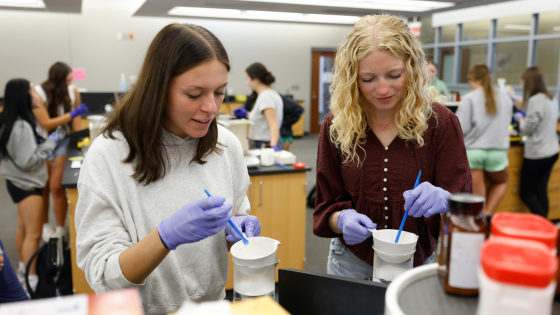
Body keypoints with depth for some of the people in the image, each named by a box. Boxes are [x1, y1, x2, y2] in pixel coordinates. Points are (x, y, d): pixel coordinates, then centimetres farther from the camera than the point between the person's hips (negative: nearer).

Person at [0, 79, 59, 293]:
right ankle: (31, 280, 5)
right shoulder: (21, 127, -25)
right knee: (33, 234, -3)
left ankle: (23, 269, 35)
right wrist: (50, 142, -18)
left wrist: (45, 142, 5)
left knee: (23, 228, 21)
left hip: (20, 182, 10)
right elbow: (28, 160, -24)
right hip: (26, 183, -10)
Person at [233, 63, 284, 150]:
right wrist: (246, 114, 18)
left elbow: (274, 124, -26)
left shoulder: (265, 97, -16)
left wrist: (273, 145, -40)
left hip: (264, 146, -9)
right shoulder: (272, 93, 13)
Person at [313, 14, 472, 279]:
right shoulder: (336, 126, -8)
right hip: (353, 264, 1)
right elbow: (327, 206, -2)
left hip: (421, 265, -1)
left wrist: (443, 201, -34)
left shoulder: (439, 122, -11)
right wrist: (343, 219, -24)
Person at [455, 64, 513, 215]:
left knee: (476, 197, 6)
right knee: (501, 182, 28)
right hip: (497, 151, 3)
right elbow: (506, 123, 19)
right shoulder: (505, 98, 6)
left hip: (472, 151, -3)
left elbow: (460, 128, -12)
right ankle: (488, 212, 12)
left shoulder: (469, 99, -8)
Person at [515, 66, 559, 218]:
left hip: (536, 154, -8)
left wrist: (520, 119, 3)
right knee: (541, 191, 12)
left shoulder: (536, 100, -20)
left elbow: (527, 129, -17)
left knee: (526, 194, 3)